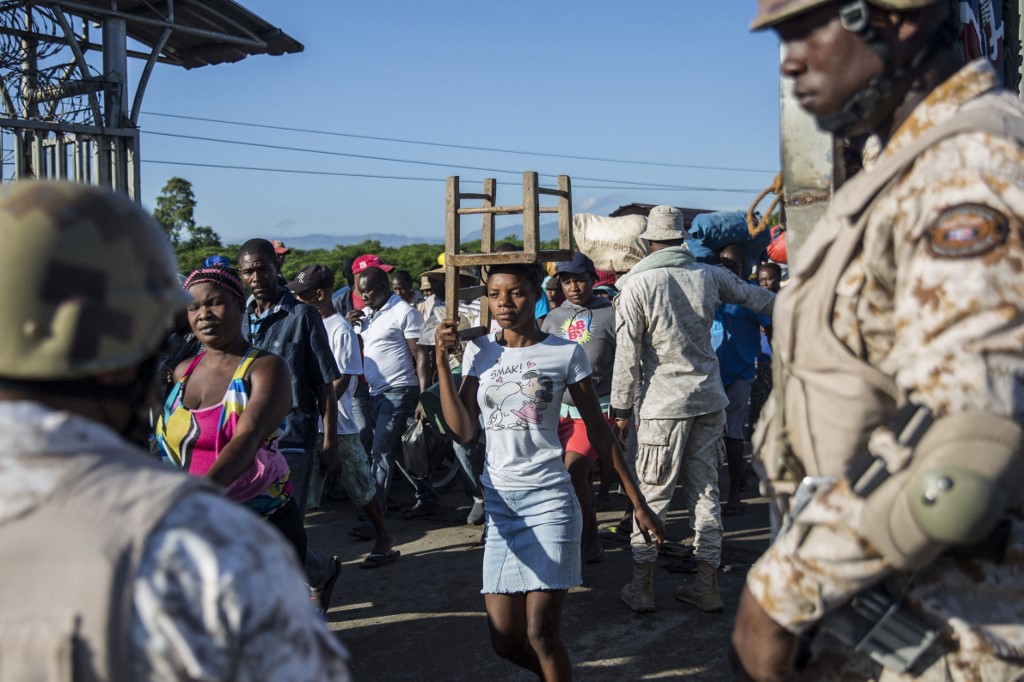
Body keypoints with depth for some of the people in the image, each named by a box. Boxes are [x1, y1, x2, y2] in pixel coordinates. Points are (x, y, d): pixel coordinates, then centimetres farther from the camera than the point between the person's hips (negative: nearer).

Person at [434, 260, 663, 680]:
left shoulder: (566, 353, -3)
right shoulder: (479, 352, 5)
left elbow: (599, 431, 2)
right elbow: (463, 431, -2)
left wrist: (638, 502, 1)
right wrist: (442, 360, -6)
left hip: (548, 498, -3)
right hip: (498, 502, 4)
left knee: (540, 633, -9)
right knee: (506, 641, 6)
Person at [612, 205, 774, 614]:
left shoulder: (636, 285, -7)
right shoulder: (709, 276, 5)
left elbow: (627, 354, -9)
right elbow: (754, 296, 22)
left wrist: (621, 409, -2)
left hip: (663, 405, -4)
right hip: (709, 400, 4)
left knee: (652, 496, 4)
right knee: (705, 492, 11)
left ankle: (642, 588, 12)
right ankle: (707, 586, 18)